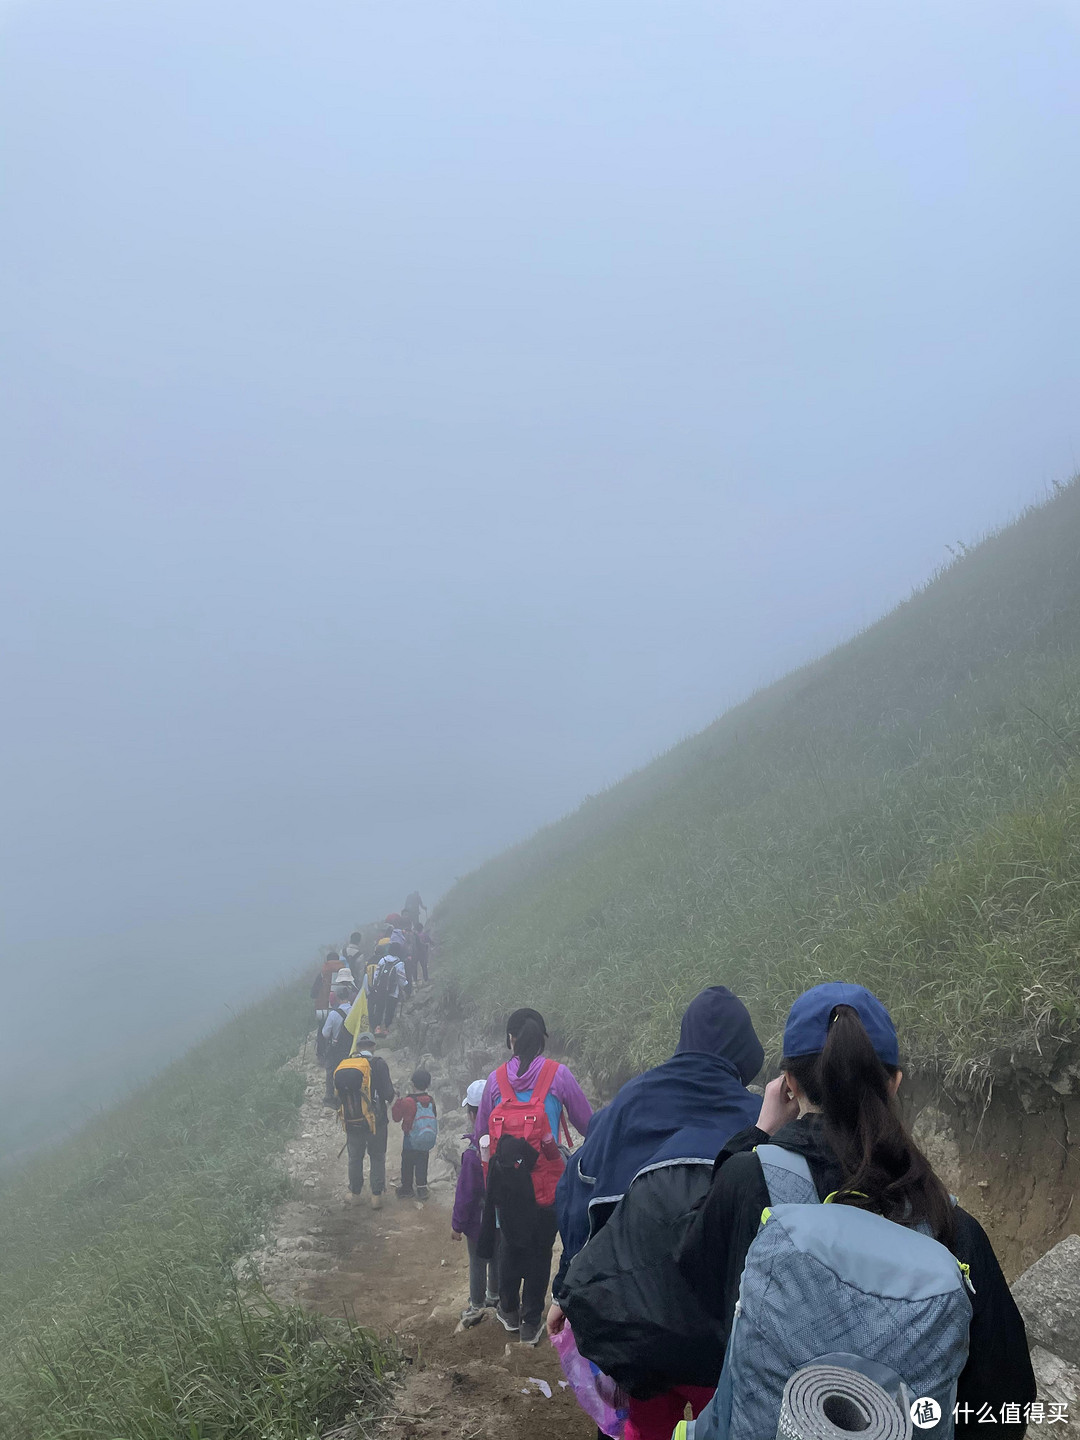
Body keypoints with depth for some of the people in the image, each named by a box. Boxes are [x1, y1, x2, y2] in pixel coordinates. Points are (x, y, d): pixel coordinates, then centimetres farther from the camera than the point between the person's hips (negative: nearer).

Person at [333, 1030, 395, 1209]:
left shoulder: (343, 1065, -2)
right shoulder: (378, 1064, -14)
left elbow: (337, 1094, 7)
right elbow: (388, 1094, -15)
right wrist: (389, 1098, 7)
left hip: (352, 1122, 3)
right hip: (375, 1121, -3)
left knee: (355, 1157, 20)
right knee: (377, 1158, 13)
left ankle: (355, 1192, 32)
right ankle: (376, 1196, 14)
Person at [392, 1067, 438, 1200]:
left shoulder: (407, 1102, -19)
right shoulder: (430, 1101, -7)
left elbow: (396, 1117, -8)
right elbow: (435, 1117, 5)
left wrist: (398, 1101, 0)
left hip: (410, 1140, -4)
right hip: (427, 1142, 4)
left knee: (407, 1164, 11)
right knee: (422, 1164, 16)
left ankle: (407, 1189, 20)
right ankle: (422, 1188, 19)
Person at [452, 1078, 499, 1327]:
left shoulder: (473, 1154, -30)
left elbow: (465, 1194, -20)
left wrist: (457, 1224, -8)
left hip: (479, 1220, -6)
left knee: (477, 1263, 12)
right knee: (497, 1256, 23)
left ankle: (476, 1307, 26)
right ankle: (494, 1296, 42)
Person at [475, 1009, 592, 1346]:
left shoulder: (496, 1078, 1)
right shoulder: (558, 1075, -6)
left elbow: (481, 1131, 8)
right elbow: (587, 1124, 1)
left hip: (504, 1175, 3)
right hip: (544, 1176, -3)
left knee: (510, 1241, 21)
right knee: (540, 1247, 10)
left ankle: (509, 1311, 35)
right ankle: (531, 1323, 17)